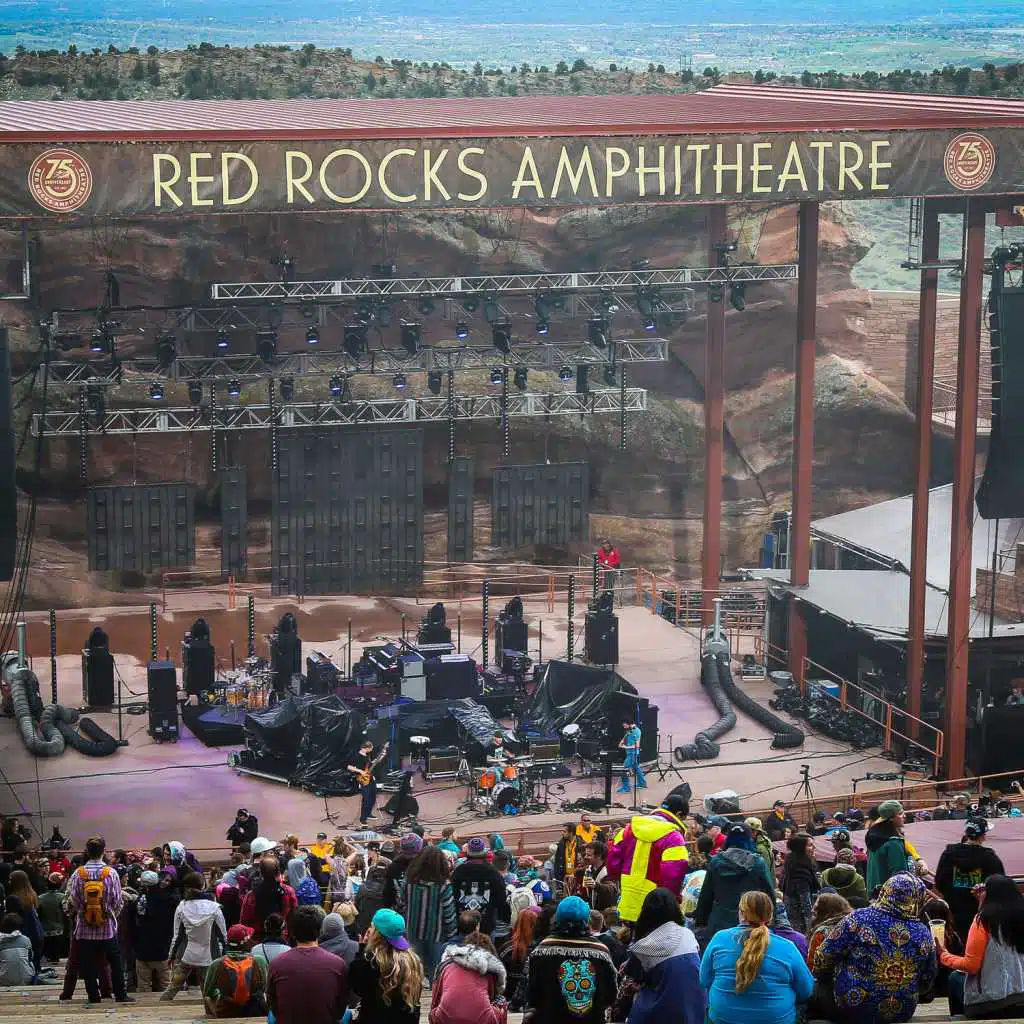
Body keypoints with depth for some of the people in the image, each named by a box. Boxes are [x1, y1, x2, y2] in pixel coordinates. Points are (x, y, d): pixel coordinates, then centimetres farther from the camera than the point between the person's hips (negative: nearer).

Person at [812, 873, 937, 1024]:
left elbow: (824, 955, -9)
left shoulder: (859, 919, -16)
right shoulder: (924, 934, -6)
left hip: (851, 1008, -4)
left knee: (815, 989, 23)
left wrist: (820, 977, 13)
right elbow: (927, 983, 5)